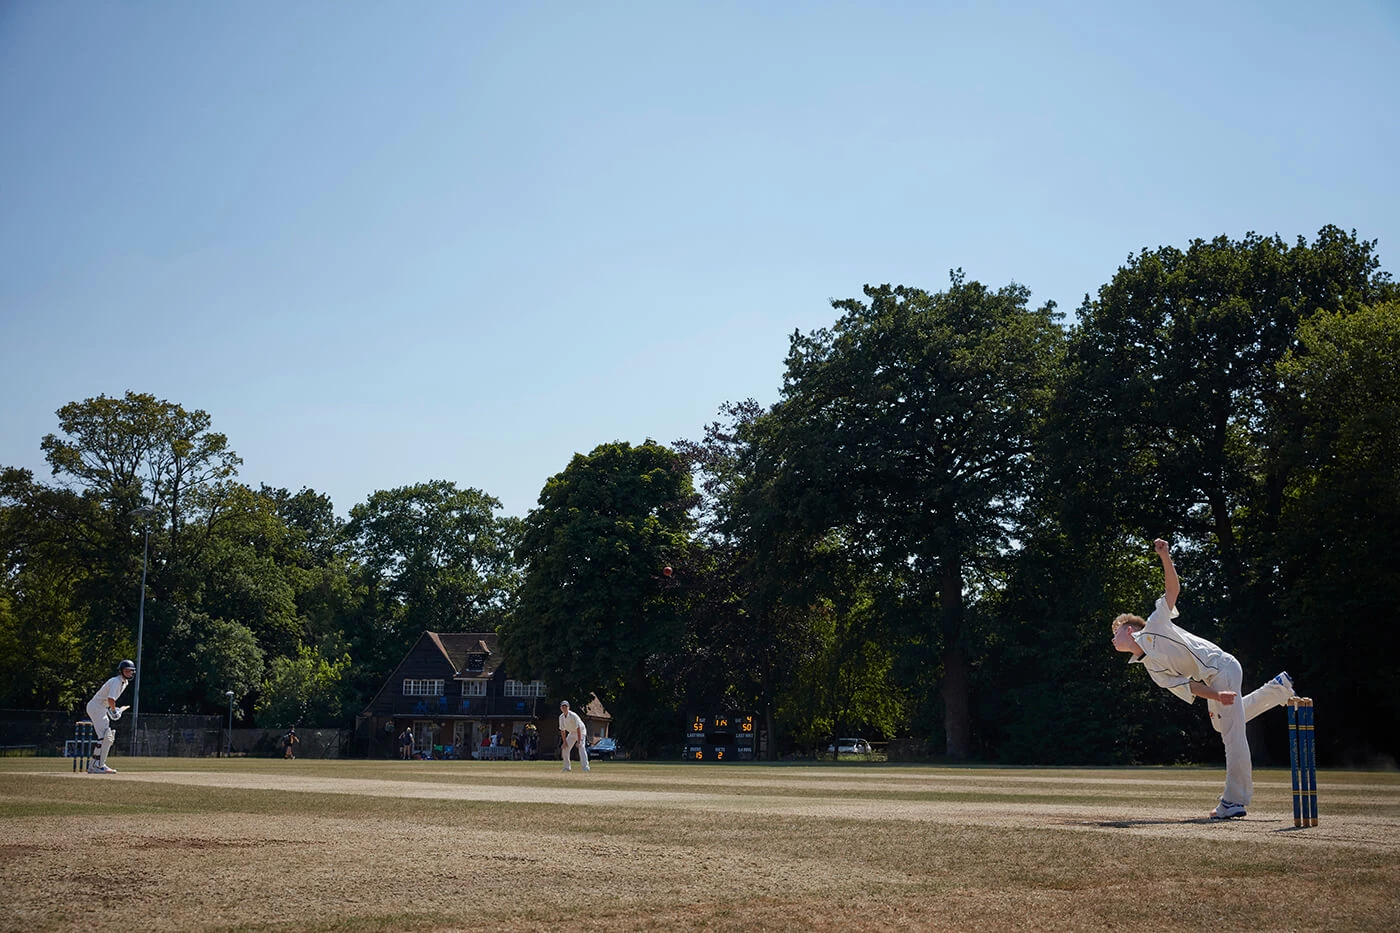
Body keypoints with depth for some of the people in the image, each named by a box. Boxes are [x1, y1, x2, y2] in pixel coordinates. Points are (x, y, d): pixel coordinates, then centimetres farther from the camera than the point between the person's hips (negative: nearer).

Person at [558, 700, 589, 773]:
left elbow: (578, 728, -30)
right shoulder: (561, 717, -7)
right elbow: (562, 730, 1)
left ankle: (585, 767, -31)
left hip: (581, 732, -7)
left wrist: (579, 741, -33)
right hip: (572, 733, 7)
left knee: (581, 748, -24)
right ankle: (567, 767, 16)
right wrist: (564, 742, -5)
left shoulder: (573, 715, -27)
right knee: (565, 748, 3)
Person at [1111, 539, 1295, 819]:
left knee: (1232, 732, -12)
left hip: (1220, 667, -9)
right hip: (1211, 682, 9)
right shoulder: (1150, 667, 16)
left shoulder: (1154, 626, 0)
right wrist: (1215, 696, -10)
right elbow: (1182, 685, 5)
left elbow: (1173, 589, -6)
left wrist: (1165, 556, -18)